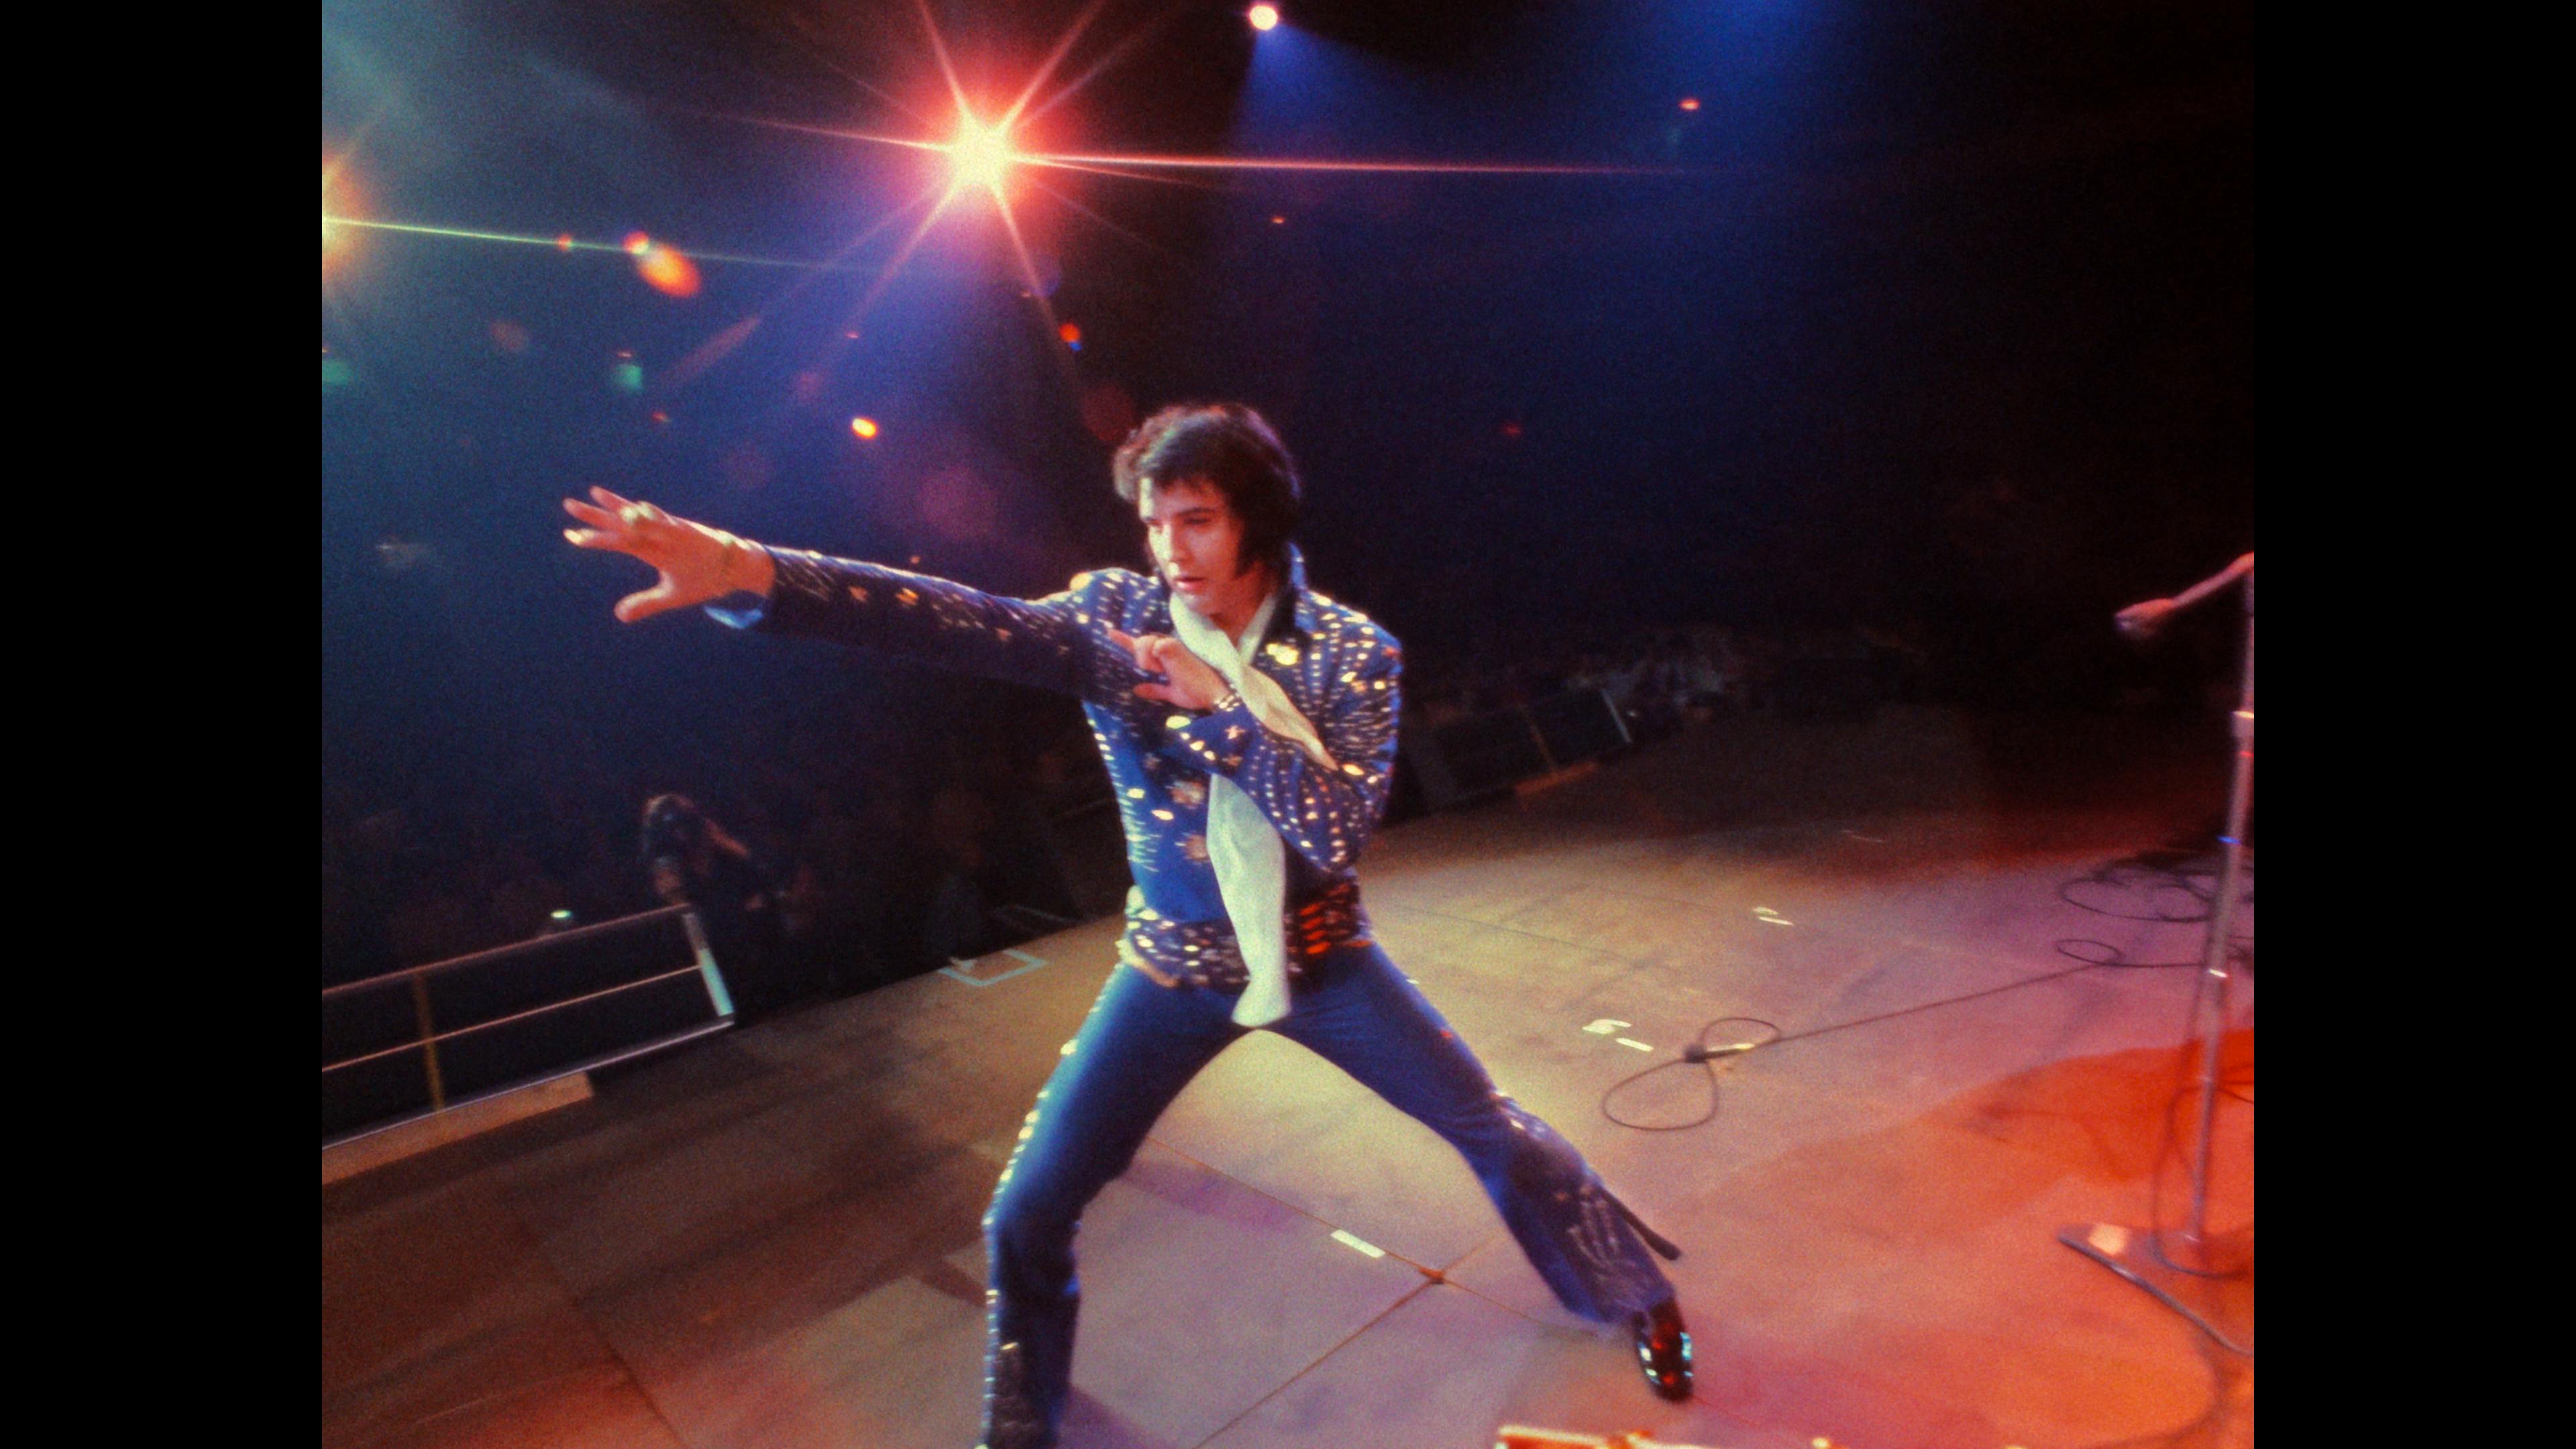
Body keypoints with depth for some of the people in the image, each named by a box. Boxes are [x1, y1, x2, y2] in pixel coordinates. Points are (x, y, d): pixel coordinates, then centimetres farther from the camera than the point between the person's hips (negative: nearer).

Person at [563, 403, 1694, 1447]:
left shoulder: (1349, 649, -12)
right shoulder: (1116, 616, -11)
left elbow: (1339, 828, -21)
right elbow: (958, 620, -28)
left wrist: (1219, 706, -28)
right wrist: (744, 569, -41)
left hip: (1317, 957, 0)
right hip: (1174, 968, 1)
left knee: (1498, 1135, 8)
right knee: (1026, 1216, 4)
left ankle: (1636, 1297, 40)